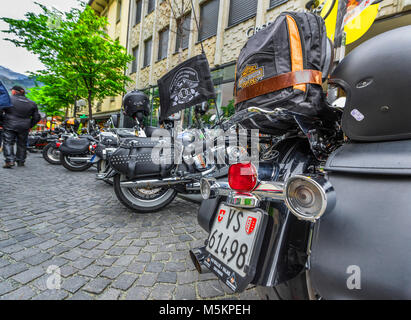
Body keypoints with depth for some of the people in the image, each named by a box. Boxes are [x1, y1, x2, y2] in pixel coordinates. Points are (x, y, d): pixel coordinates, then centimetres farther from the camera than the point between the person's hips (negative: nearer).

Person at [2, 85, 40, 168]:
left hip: (10, 126, -3)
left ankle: (9, 161, -9)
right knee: (22, 144, 13)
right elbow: (37, 117, 9)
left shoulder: (9, 99, -4)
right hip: (24, 127, 4)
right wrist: (30, 126, 18)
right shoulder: (31, 103, 8)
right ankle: (21, 161, 19)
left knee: (8, 143, 2)